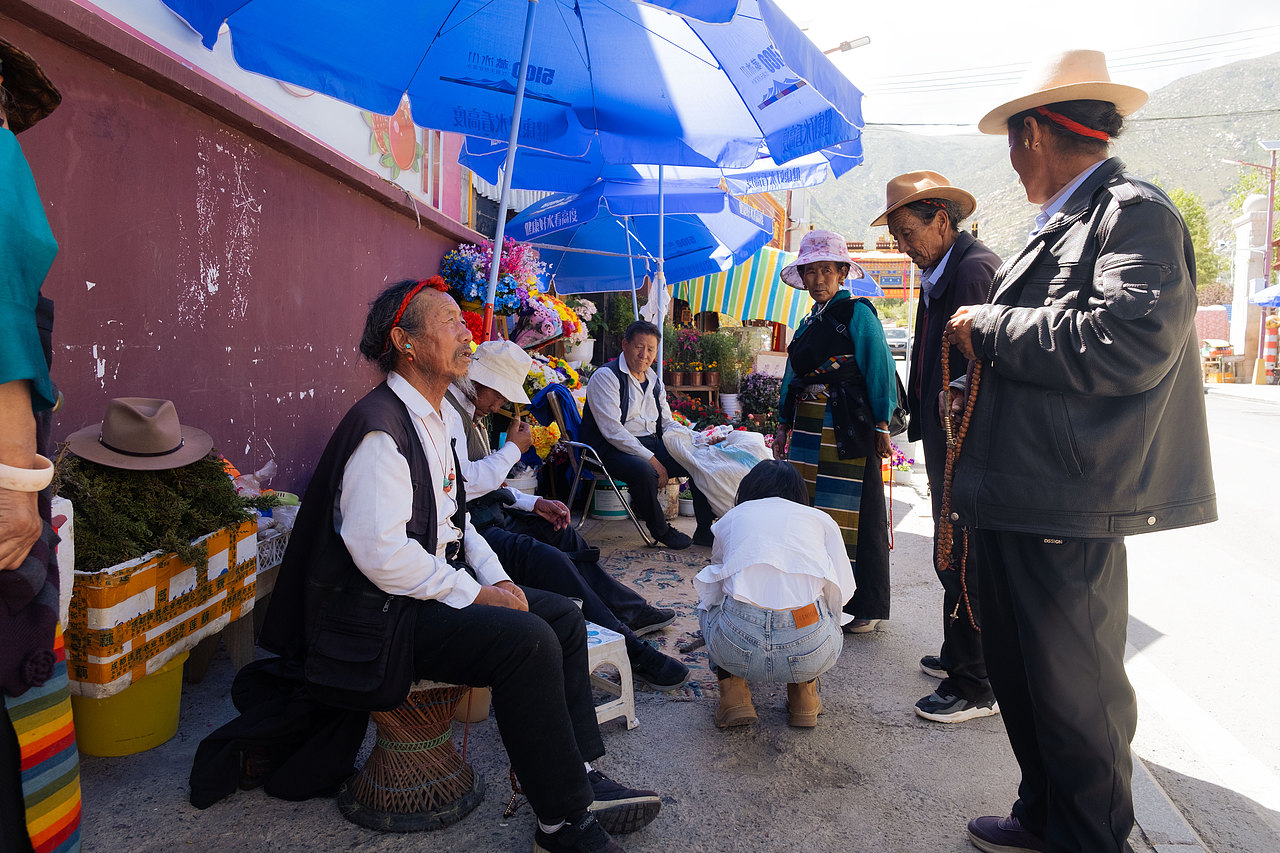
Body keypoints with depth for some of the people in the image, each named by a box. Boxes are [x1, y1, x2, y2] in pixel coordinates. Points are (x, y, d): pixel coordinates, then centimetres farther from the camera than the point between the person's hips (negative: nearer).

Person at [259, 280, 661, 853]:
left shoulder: (431, 419, 14)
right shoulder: (380, 427, -19)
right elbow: (381, 551, -27)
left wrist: (496, 579, 3)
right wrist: (475, 594, -19)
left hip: (440, 586, 10)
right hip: (382, 613, -10)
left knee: (563, 615, 3)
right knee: (528, 641, -25)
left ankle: (577, 777, 8)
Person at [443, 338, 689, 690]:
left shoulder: (470, 414, 17)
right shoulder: (446, 411, -16)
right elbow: (463, 483, -25)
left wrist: (534, 503, 9)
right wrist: (513, 448, -12)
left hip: (488, 515, 11)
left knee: (561, 533, 15)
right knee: (545, 558, -26)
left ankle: (630, 612, 25)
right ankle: (630, 651, -22)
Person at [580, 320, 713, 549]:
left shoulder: (654, 381, 16)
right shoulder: (605, 377, -10)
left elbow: (668, 423, 19)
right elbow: (612, 430, -19)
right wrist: (651, 460, -23)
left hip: (651, 445, 8)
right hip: (613, 450, -8)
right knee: (644, 471, -37)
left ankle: (705, 531, 0)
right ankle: (661, 531, -13)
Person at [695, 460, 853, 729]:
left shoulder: (729, 519, 24)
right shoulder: (820, 519, 21)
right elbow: (842, 590, 17)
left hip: (736, 646, 0)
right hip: (809, 651, 1)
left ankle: (733, 689, 19)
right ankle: (803, 692, 19)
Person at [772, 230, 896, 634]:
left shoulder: (857, 313, -3)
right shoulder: (809, 323, 18)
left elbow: (879, 370, -8)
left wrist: (881, 426, -12)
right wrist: (784, 426, 17)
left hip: (848, 429, -7)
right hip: (808, 429, 7)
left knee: (852, 513, -3)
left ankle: (863, 607, 8)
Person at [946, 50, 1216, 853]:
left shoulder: (1136, 212, -10)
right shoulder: (1056, 227, 19)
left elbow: (1131, 342, -26)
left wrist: (992, 330, -17)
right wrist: (985, 382, 15)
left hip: (1067, 507, -10)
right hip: (1013, 497, 10)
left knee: (1073, 690, 5)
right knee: (1019, 675, 19)